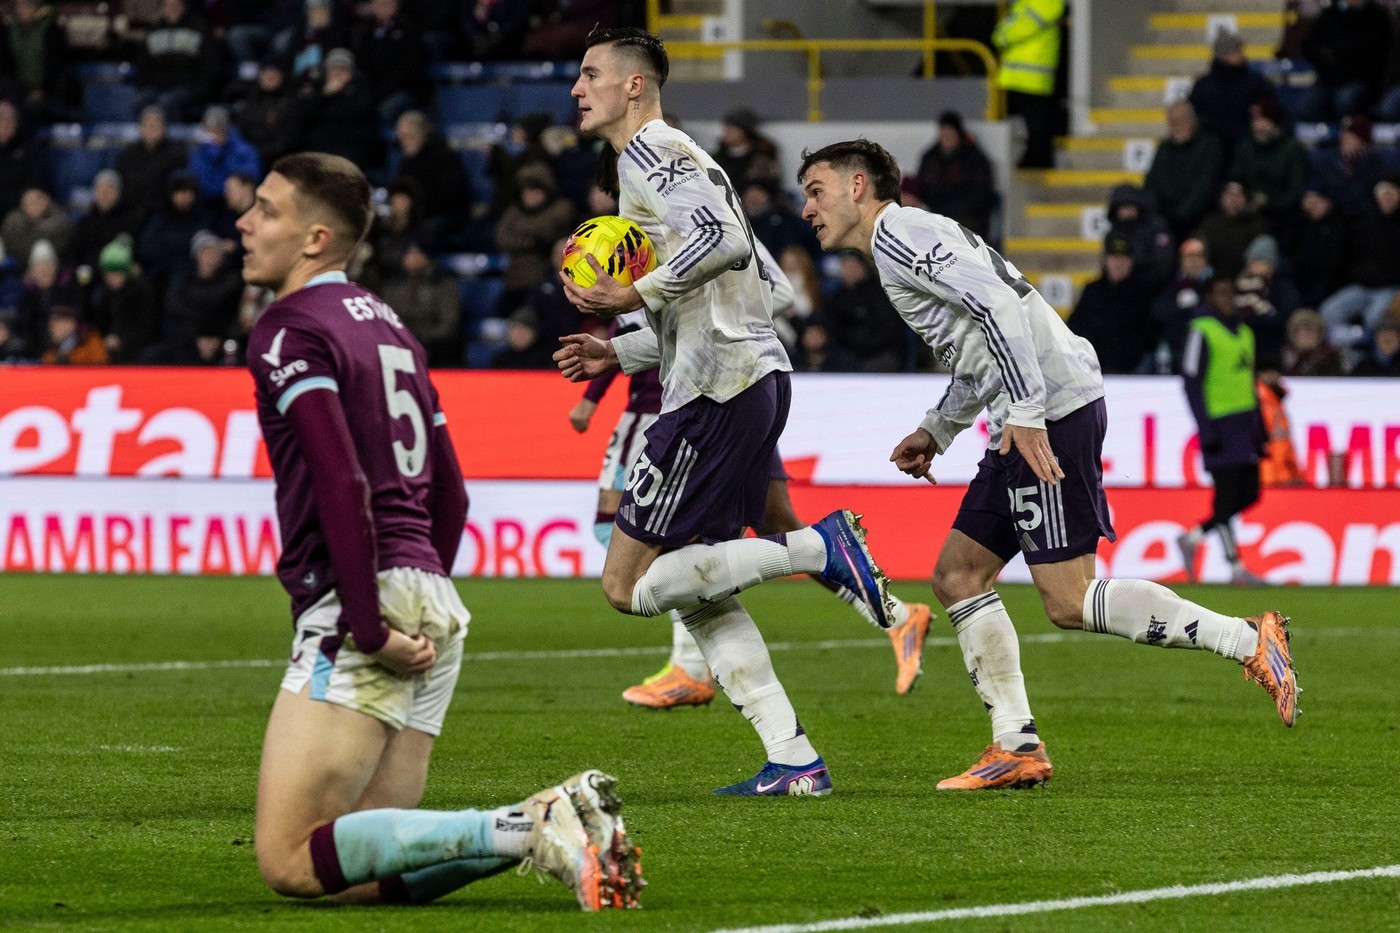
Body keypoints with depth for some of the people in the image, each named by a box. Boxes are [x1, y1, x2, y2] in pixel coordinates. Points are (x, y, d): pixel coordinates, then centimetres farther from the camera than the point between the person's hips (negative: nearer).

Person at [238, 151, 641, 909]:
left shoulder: (289, 331, -7)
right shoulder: (385, 323, 22)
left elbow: (343, 486, -19)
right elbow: (450, 495, 25)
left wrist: (370, 629, -18)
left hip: (364, 600, -9)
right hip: (435, 609, 9)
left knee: (291, 862, -10)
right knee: (357, 877, 8)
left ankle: (525, 829, -19)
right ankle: (562, 819, -6)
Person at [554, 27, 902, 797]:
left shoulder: (649, 151, -6)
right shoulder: (673, 157, 26)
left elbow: (725, 240, -24)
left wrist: (635, 296, -17)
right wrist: (618, 355, 24)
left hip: (717, 388, -10)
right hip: (754, 376, 10)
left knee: (628, 584, -7)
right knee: (695, 592, 12)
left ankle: (820, 547, -13)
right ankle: (794, 761, 6)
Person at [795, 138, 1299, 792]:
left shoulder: (899, 233, -6)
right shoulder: (912, 240, 25)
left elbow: (996, 301, -20)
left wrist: (1024, 412, -25)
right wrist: (936, 430, 27)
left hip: (1051, 408, -11)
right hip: (1030, 418, 11)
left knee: (1070, 602, -12)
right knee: (957, 575, 10)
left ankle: (1249, 642, -10)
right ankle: (1018, 749, 9)